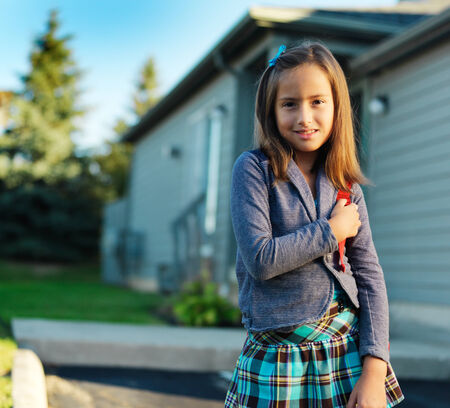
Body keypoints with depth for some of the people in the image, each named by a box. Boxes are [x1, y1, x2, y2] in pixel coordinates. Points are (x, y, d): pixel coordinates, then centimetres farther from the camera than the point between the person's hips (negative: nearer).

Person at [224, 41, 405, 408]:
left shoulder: (346, 186, 4)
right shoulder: (254, 168, -6)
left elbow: (370, 276, 2)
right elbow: (260, 260, -16)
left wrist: (374, 370, -7)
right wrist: (332, 231, -9)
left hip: (348, 348, 3)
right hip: (278, 353, -3)